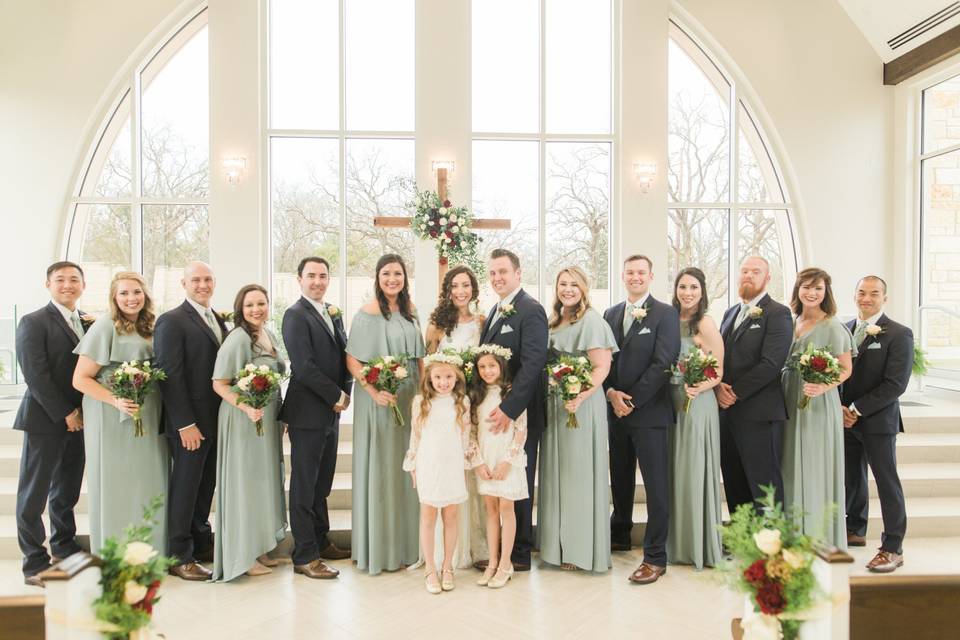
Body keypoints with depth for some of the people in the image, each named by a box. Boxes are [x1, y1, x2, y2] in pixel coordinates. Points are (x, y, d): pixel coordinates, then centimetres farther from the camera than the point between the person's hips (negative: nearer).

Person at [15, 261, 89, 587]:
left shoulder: (89, 322, 9)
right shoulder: (33, 322, -7)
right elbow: (35, 374, -14)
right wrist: (66, 413, -13)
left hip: (78, 420, 5)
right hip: (45, 420, -5)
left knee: (67, 490, 16)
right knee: (34, 493, 5)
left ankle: (64, 547, 31)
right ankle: (35, 564, 15)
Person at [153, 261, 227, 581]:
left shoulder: (219, 320, 14)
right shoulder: (171, 321, -9)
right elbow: (170, 375, -14)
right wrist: (185, 423, -18)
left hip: (217, 420, 7)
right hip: (190, 423, -7)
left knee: (206, 485, 16)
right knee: (185, 487, 4)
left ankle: (202, 543, 30)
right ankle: (179, 557, 16)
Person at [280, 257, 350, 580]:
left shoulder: (333, 313, 14)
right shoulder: (295, 315, -11)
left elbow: (344, 354, 14)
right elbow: (304, 366, -18)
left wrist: (345, 393, 0)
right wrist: (336, 396, -13)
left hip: (330, 411, 8)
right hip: (307, 412, -8)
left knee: (322, 483, 18)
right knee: (304, 485, 2)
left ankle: (320, 541, 31)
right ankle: (305, 556, 11)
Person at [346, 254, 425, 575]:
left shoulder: (409, 313, 9)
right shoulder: (366, 313, -9)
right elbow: (352, 360, -11)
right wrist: (374, 391, -22)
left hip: (410, 400, 6)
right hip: (378, 398, -6)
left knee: (405, 468, 13)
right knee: (378, 468, 2)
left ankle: (404, 543, 28)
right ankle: (377, 548, 18)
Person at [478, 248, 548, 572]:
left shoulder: (530, 310, -12)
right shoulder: (495, 311, 16)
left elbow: (532, 364, -21)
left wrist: (508, 409, -25)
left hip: (519, 413, -8)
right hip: (497, 412, 8)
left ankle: (519, 554, 18)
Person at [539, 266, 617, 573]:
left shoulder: (591, 320, -9)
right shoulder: (555, 322, 13)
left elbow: (602, 367, -16)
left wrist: (580, 396, -28)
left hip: (580, 406, -7)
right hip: (553, 406, 7)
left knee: (578, 473, 1)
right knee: (556, 473, 13)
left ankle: (582, 550, 15)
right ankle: (559, 544, 26)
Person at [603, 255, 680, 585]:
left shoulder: (665, 313, -4)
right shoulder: (611, 314, 12)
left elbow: (662, 363, -12)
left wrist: (631, 400, -13)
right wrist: (612, 393, -7)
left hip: (649, 411, -5)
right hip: (616, 409, 6)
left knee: (656, 484, -1)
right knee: (620, 478, 17)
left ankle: (655, 556, 8)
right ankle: (620, 535, 35)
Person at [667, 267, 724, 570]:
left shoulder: (705, 323, -9)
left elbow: (719, 371, -9)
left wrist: (699, 387, -27)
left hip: (697, 403, -6)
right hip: (671, 402, 6)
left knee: (694, 472, 1)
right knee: (674, 472, 12)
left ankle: (701, 546, 17)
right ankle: (679, 543, 26)